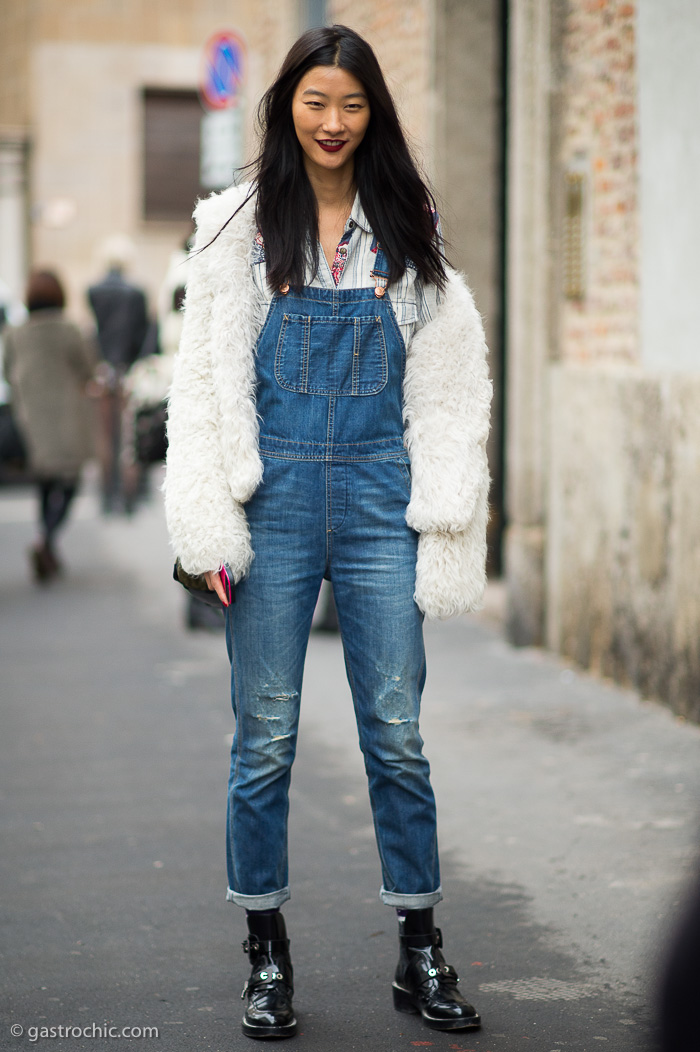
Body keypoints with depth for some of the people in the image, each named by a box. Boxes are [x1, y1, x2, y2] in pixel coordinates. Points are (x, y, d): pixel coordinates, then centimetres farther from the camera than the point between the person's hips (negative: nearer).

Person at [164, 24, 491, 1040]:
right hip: (274, 492, -1)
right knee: (265, 735, 3)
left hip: (379, 496, 1)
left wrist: (446, 507, 1)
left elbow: (448, 376, 10)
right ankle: (267, 953, 16)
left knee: (398, 732, 2)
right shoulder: (240, 223, 4)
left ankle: (421, 953, 13)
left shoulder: (408, 229, 9)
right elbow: (205, 375, 2)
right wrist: (210, 521, -7)